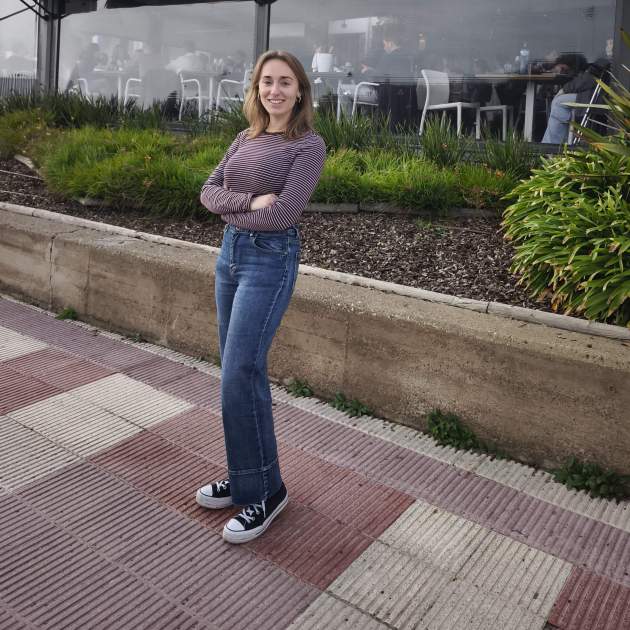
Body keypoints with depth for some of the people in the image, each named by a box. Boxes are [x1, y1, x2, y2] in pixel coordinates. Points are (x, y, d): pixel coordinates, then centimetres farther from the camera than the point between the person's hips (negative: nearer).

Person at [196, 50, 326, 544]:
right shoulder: (246, 139, 13)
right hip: (230, 252, 7)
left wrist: (230, 210, -3)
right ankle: (246, 476, 25)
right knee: (242, 372, 11)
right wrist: (249, 201, -14)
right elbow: (208, 191, 4)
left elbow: (283, 214, -17)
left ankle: (265, 490, 6)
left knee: (240, 377, -10)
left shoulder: (310, 145, -7)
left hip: (271, 259, -7)